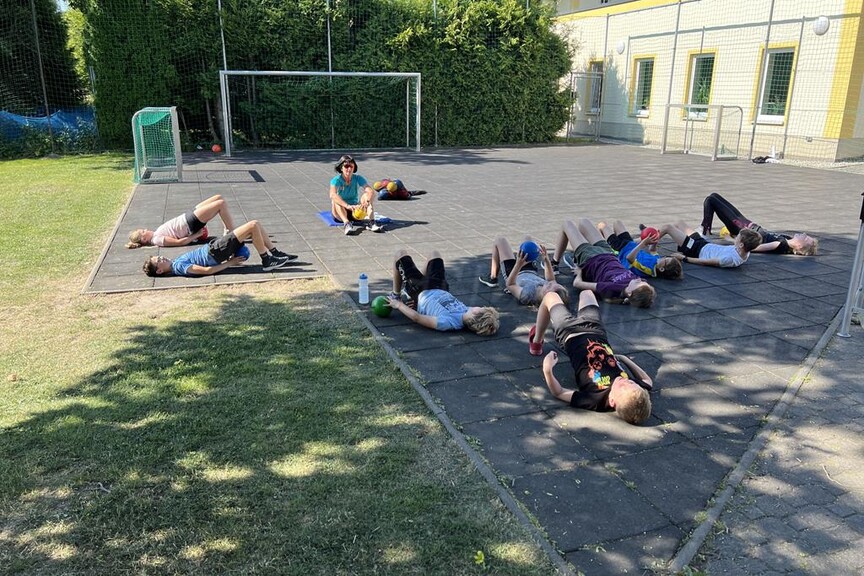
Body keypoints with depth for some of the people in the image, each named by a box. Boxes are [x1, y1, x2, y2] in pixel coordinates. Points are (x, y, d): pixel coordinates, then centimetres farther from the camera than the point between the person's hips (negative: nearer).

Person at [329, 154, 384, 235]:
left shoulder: (357, 178, -6)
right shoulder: (336, 180, -13)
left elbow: (371, 191, -21)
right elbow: (332, 195, -35)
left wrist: (366, 203, -44)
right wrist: (347, 206, -50)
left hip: (355, 212, 2)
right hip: (340, 213, -2)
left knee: (366, 195, -19)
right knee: (336, 199, -31)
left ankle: (371, 222, -39)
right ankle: (347, 224, -51)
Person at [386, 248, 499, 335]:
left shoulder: (447, 323, -47)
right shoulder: (468, 312, -30)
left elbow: (416, 317, -37)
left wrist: (398, 305, -24)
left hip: (421, 294, -6)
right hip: (441, 291, 6)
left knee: (401, 253, 6)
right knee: (434, 253, 25)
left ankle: (395, 296, 26)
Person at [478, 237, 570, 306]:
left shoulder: (527, 295, -49)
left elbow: (509, 284, -32)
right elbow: (551, 279, -10)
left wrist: (518, 265, -43)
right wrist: (546, 260, -19)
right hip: (533, 272, 4)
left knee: (500, 240, 8)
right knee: (528, 239, 23)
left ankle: (492, 278, 28)